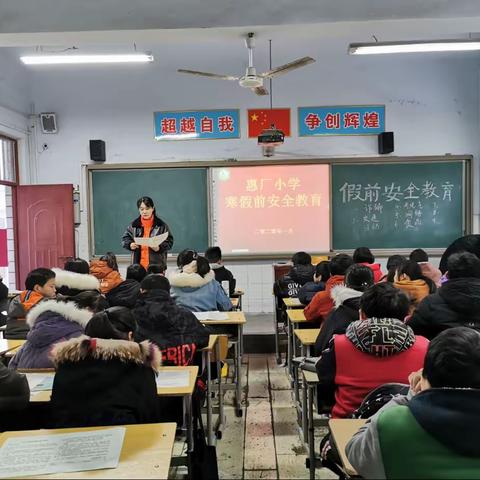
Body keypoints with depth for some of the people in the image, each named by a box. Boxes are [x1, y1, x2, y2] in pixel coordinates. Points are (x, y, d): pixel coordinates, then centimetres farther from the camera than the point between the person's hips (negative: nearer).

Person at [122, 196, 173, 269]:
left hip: (157, 265, -2)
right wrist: (130, 245, -7)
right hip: (139, 265, 2)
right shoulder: (134, 225, 6)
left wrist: (159, 248, -17)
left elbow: (169, 241, 0)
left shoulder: (161, 225, -1)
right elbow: (125, 238, 14)